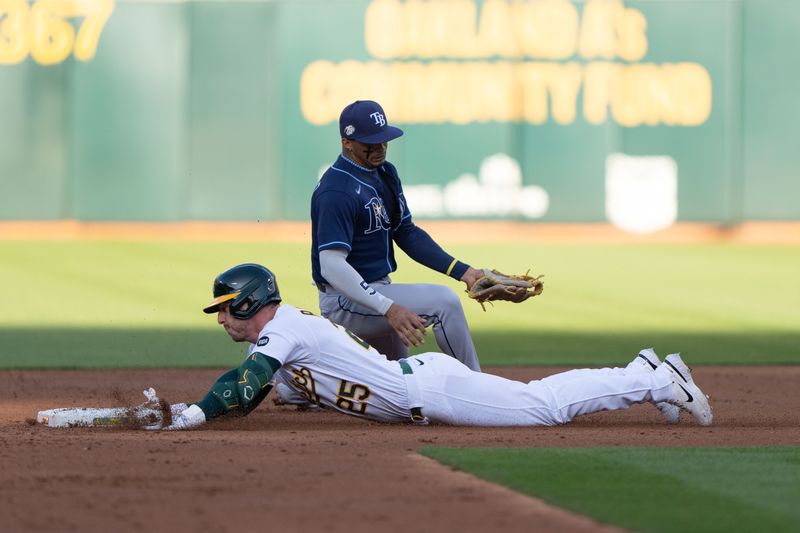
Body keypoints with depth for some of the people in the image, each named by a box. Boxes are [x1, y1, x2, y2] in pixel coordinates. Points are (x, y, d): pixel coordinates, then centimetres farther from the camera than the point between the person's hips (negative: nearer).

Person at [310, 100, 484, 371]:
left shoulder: (385, 173, 9)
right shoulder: (337, 191, -22)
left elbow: (407, 234, 13)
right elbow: (332, 266, -29)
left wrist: (463, 272, 0)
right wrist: (388, 308, -38)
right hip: (345, 303, -10)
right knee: (444, 300, -23)